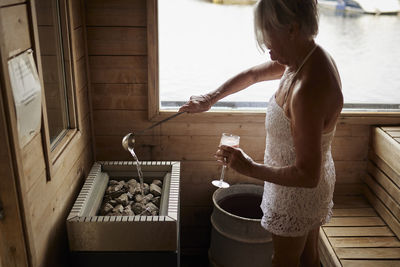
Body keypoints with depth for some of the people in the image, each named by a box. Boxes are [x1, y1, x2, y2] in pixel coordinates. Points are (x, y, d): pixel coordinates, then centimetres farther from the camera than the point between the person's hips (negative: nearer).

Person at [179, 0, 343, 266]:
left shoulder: (308, 89, -37)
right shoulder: (307, 59, -6)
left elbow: (307, 175, -34)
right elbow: (253, 75, 9)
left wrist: (250, 168, -26)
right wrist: (211, 98, 6)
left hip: (297, 192, -9)